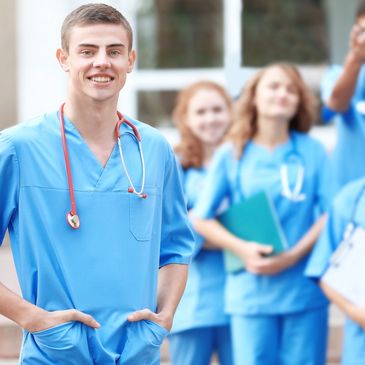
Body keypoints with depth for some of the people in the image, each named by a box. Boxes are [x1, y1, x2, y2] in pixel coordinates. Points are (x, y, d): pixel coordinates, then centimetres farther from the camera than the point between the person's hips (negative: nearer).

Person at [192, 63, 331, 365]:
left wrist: (293, 255, -12)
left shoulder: (313, 152, 5)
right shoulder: (232, 155, 5)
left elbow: (330, 214, 1)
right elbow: (201, 219, 6)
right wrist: (243, 249, -9)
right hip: (251, 293, 0)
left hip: (305, 292, 0)